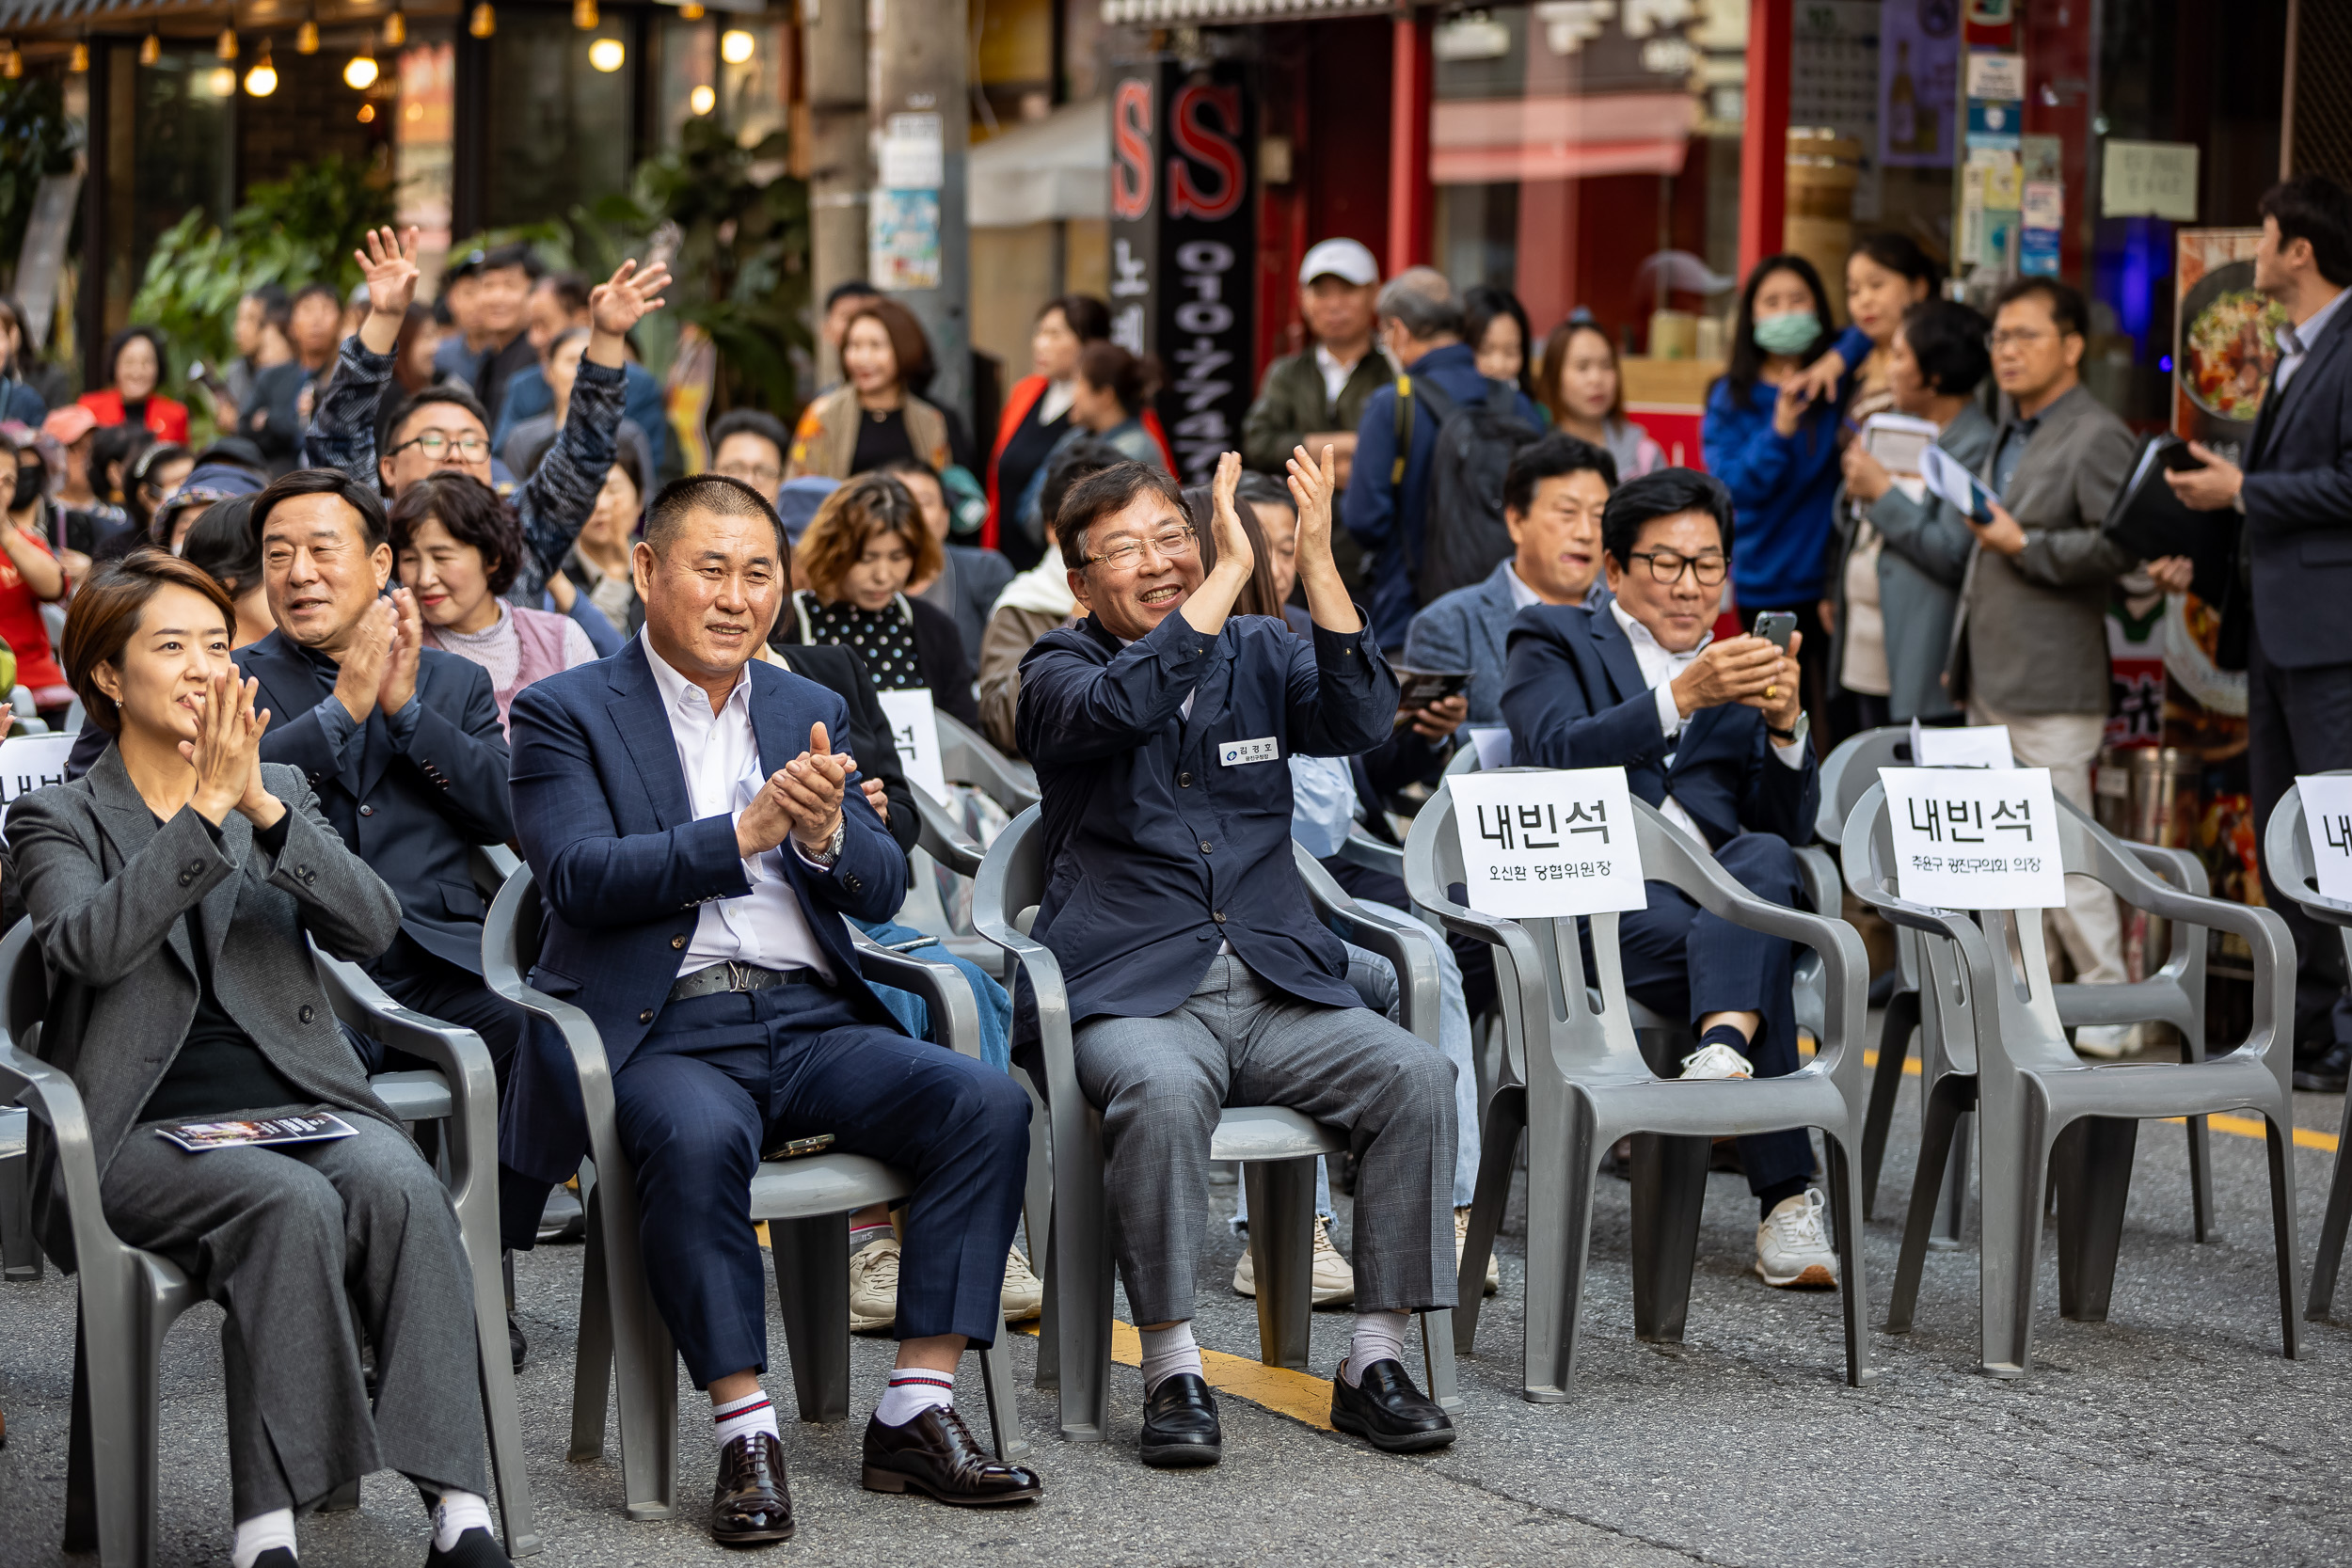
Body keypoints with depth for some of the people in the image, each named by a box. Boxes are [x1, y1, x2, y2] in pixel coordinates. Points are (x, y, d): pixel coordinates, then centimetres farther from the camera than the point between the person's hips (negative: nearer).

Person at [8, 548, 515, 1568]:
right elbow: (91, 944, -14)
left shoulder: (279, 793, 20)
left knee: (401, 1185, -30)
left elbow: (371, 928, 0)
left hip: (300, 1103, 3)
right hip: (148, 1130, -3)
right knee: (291, 1203, -34)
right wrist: (205, 811, -19)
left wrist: (262, 809, -13)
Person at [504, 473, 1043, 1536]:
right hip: (660, 1034, -5)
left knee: (989, 1102, -19)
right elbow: (580, 877, -12)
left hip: (810, 1020, 5)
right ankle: (746, 1438, -28)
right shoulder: (567, 714, 4)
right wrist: (745, 834, -23)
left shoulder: (811, 712, 18)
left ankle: (917, 1415, -17)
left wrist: (825, 830, -13)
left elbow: (881, 891, 11)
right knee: (699, 1137, -38)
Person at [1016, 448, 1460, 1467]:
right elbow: (1122, 707, -20)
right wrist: (1231, 571, -21)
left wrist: (1316, 562, -17)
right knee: (1162, 1090, -36)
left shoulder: (1260, 655, 15)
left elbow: (1362, 722, -6)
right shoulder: (1059, 671, 5)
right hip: (1129, 992, -4)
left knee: (1415, 1077, -22)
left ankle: (1375, 1362, -13)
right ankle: (1172, 1371, -24)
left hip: (1278, 986, 4)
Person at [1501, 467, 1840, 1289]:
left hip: (1721, 885, 3)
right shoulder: (1553, 639, 16)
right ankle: (1787, 1197, -36)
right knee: (1735, 954, -33)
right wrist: (1682, 696, -18)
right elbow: (1559, 753, -7)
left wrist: (1785, 724, -4)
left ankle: (1724, 1044, -58)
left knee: (1765, 855, -34)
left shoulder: (1739, 670, 28)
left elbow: (1791, 826, 16)